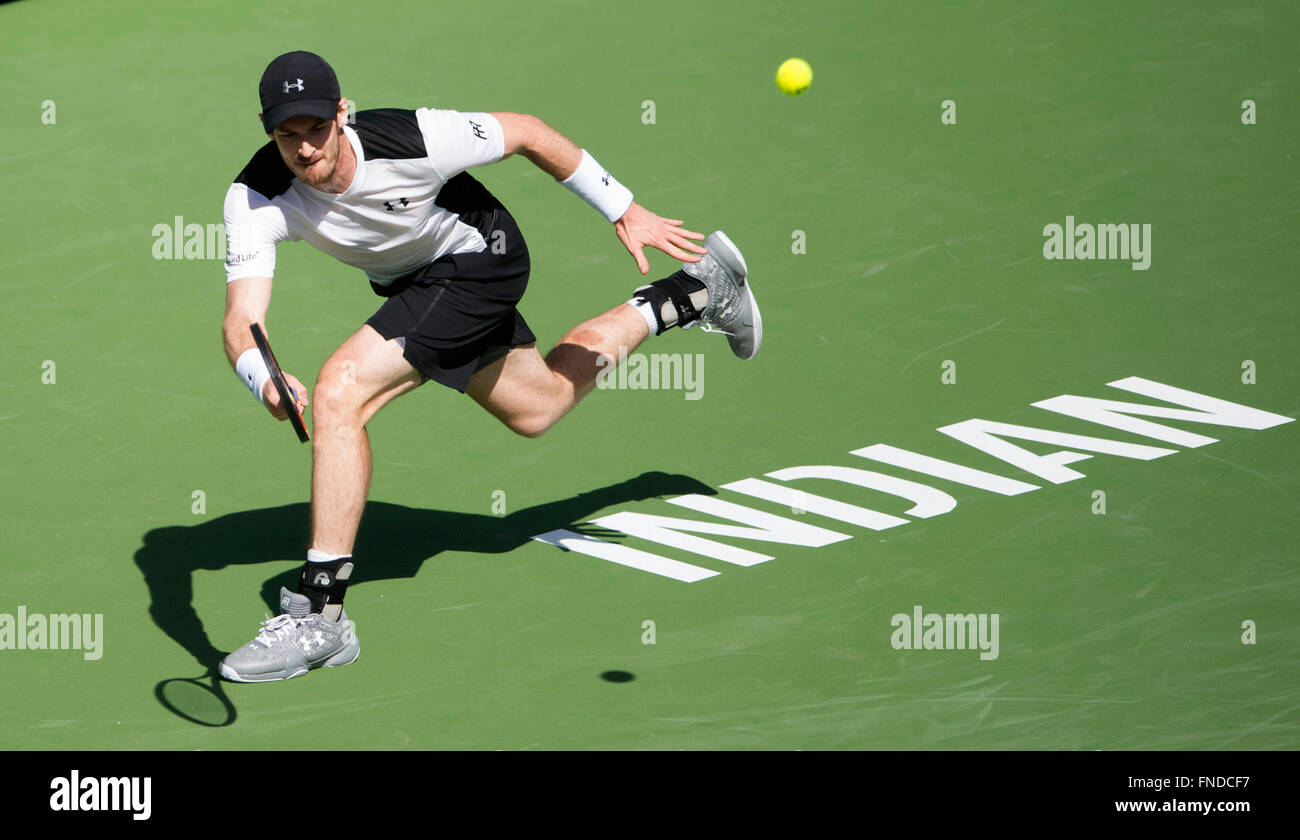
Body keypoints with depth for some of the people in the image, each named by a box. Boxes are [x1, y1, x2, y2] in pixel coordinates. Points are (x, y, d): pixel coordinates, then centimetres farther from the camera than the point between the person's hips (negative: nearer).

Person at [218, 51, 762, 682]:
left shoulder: (411, 140, -36)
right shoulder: (255, 198, -28)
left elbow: (525, 132, -18)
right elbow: (241, 320, -37)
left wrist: (625, 212, -11)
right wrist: (265, 382, -61)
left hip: (477, 262, -6)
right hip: (412, 281, 6)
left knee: (339, 392, -26)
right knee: (537, 408, 28)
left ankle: (319, 615, -20)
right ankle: (696, 291, 48)